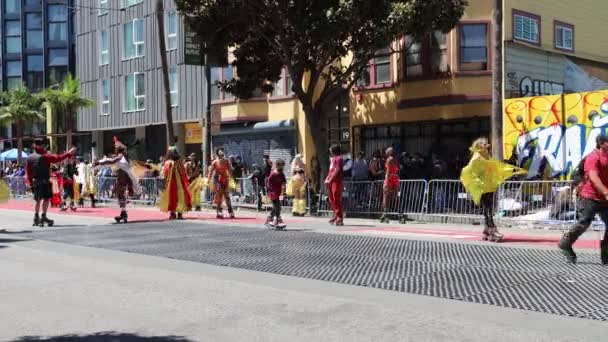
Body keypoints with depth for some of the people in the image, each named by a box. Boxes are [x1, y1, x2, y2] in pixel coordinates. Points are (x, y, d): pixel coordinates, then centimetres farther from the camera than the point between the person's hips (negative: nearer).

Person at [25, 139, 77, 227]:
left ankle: (36, 218, 16)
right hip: (44, 182, -6)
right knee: (46, 199, 0)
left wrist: (31, 183, 13)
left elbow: (28, 173, 8)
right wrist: (69, 153, -8)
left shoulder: (29, 158, 7)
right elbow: (57, 158, -15)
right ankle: (43, 217, -4)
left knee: (37, 200, 13)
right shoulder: (44, 156, -12)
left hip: (35, 182, 6)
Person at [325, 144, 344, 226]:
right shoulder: (333, 159, 19)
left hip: (337, 181, -10)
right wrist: (327, 179, 9)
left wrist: (330, 180, -19)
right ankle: (335, 215, 22)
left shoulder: (338, 158, -11)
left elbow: (337, 170, -18)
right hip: (332, 182, 10)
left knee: (337, 199, -8)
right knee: (332, 199, 13)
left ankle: (340, 218, -5)